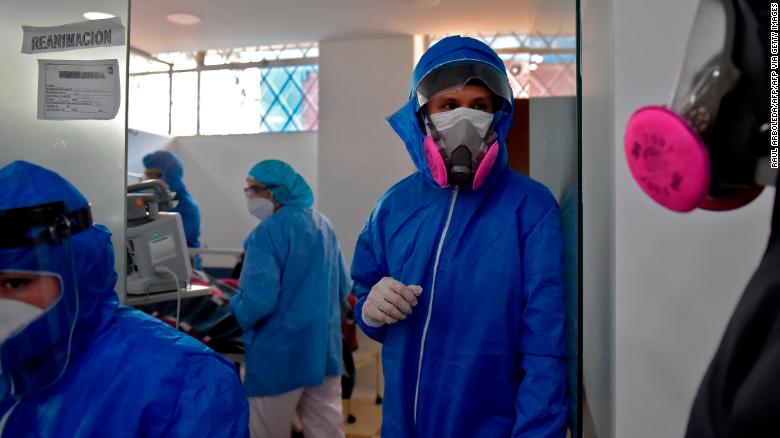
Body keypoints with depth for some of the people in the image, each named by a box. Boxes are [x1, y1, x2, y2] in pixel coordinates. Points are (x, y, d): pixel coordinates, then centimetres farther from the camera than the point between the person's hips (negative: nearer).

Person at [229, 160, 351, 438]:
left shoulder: (267, 233, -16)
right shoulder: (323, 224, 7)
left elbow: (257, 301, -22)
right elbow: (344, 287, 14)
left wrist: (237, 310, -2)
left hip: (281, 353, -7)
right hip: (325, 347, 7)